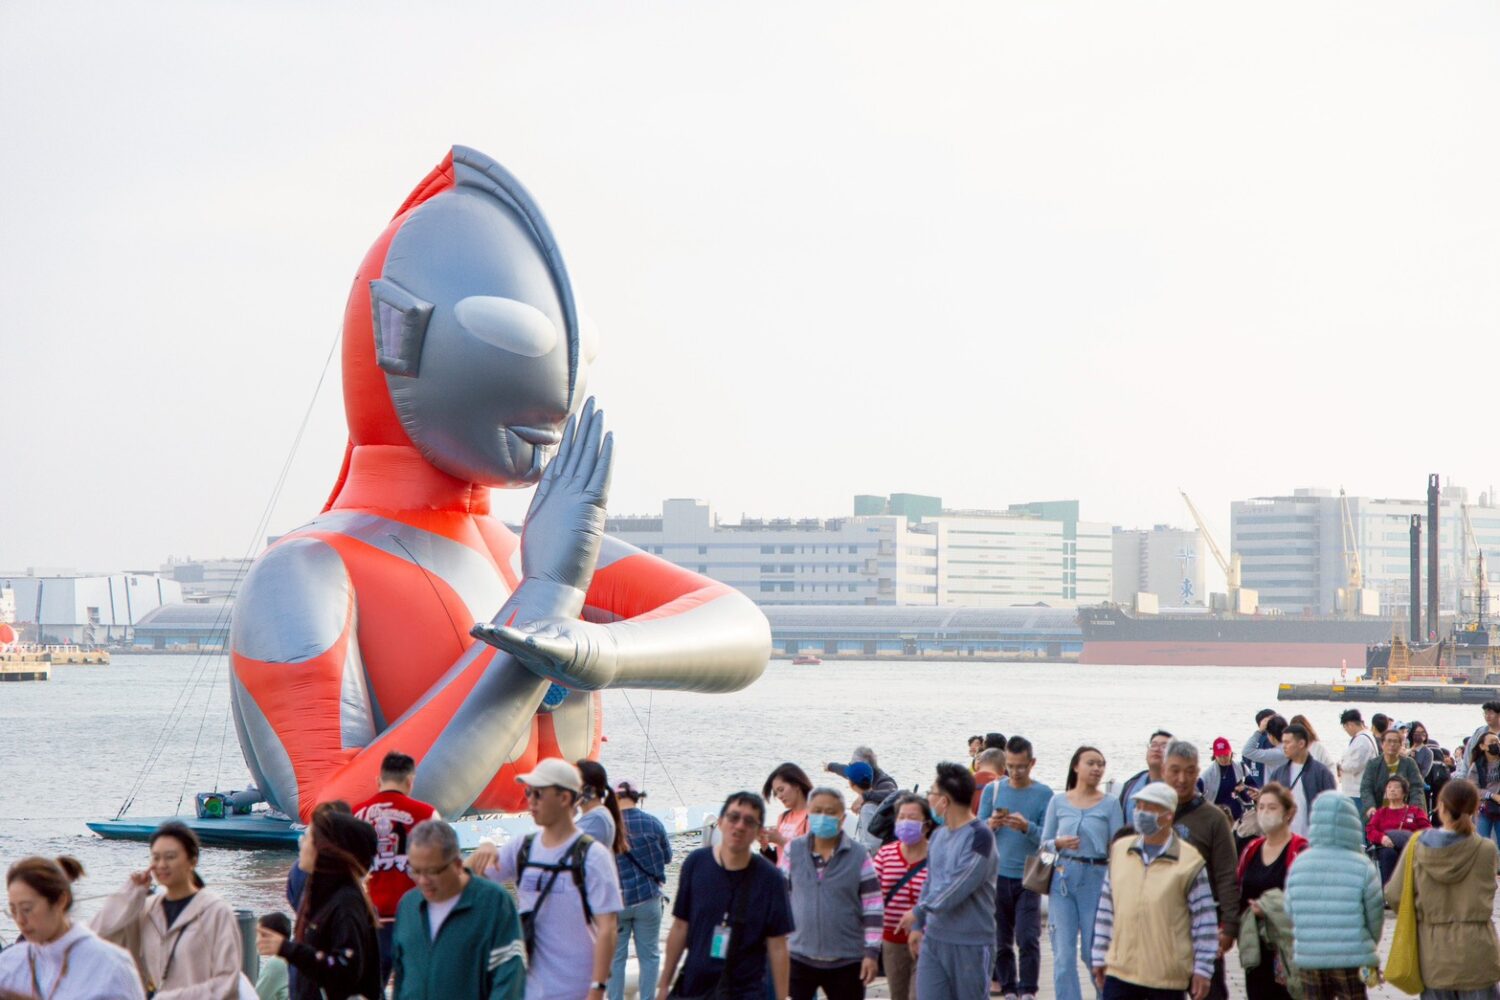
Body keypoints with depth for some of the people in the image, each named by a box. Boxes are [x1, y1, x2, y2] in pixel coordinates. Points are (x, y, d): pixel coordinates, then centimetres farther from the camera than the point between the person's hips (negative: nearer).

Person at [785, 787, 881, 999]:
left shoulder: (859, 856, -3)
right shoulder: (793, 851, 2)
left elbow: (873, 907, -2)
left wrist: (872, 952, -7)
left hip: (847, 960, -1)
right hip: (799, 957, 1)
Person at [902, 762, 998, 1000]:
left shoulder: (979, 837, -15)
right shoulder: (938, 836, 10)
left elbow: (957, 888, -21)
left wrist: (918, 912, -12)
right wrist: (918, 926, 17)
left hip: (971, 945, -7)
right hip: (934, 939, 7)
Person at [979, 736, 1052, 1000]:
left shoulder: (1044, 794, 0)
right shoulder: (992, 790, 6)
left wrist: (1027, 827, -23)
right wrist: (991, 825, -17)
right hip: (997, 876, 2)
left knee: (1028, 938, -10)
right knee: (1001, 940, 5)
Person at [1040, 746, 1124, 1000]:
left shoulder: (1110, 804, 2)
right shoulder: (1058, 802, 6)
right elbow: (1044, 843, 11)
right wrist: (1059, 843, -11)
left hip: (1097, 878, -2)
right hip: (1063, 878, 2)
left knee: (1094, 952, 2)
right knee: (1063, 954, 0)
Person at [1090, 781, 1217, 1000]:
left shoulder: (1189, 861, -7)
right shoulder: (1119, 850, 7)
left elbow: (1204, 920, -5)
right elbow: (1106, 909, 13)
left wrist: (1202, 970, -7)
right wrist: (1100, 956, 12)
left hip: (1168, 975, -3)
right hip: (1120, 970, 3)